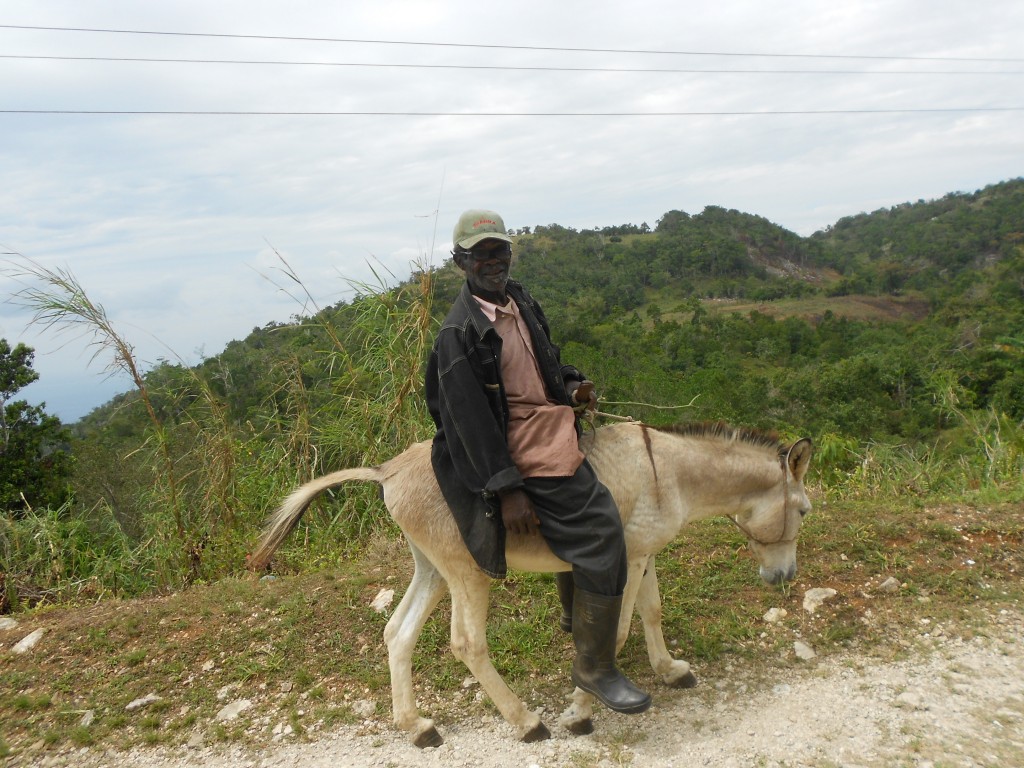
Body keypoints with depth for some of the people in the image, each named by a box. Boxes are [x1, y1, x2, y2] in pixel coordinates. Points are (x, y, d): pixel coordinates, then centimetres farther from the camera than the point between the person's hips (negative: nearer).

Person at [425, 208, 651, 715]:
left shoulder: (520, 301, 9)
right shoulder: (460, 332, -18)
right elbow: (470, 422, -21)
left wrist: (573, 385, 2)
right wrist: (505, 490, -23)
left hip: (556, 430, 10)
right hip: (527, 454, -10)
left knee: (584, 535, 27)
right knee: (601, 538, -11)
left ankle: (577, 615, 52)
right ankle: (594, 667, 7)